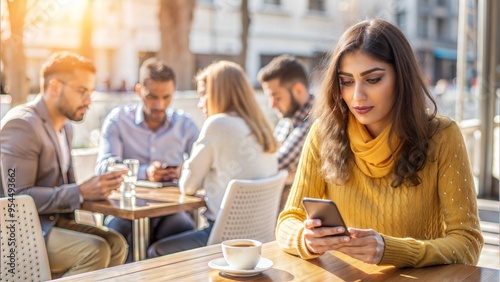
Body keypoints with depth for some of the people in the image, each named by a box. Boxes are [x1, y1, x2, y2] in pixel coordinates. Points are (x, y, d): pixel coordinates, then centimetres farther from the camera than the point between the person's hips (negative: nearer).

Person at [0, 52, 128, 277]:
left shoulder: (65, 127, 13)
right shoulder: (20, 124, -15)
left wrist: (96, 187, -3)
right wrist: (81, 192, -25)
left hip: (54, 222, 9)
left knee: (116, 243, -9)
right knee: (95, 250, -23)